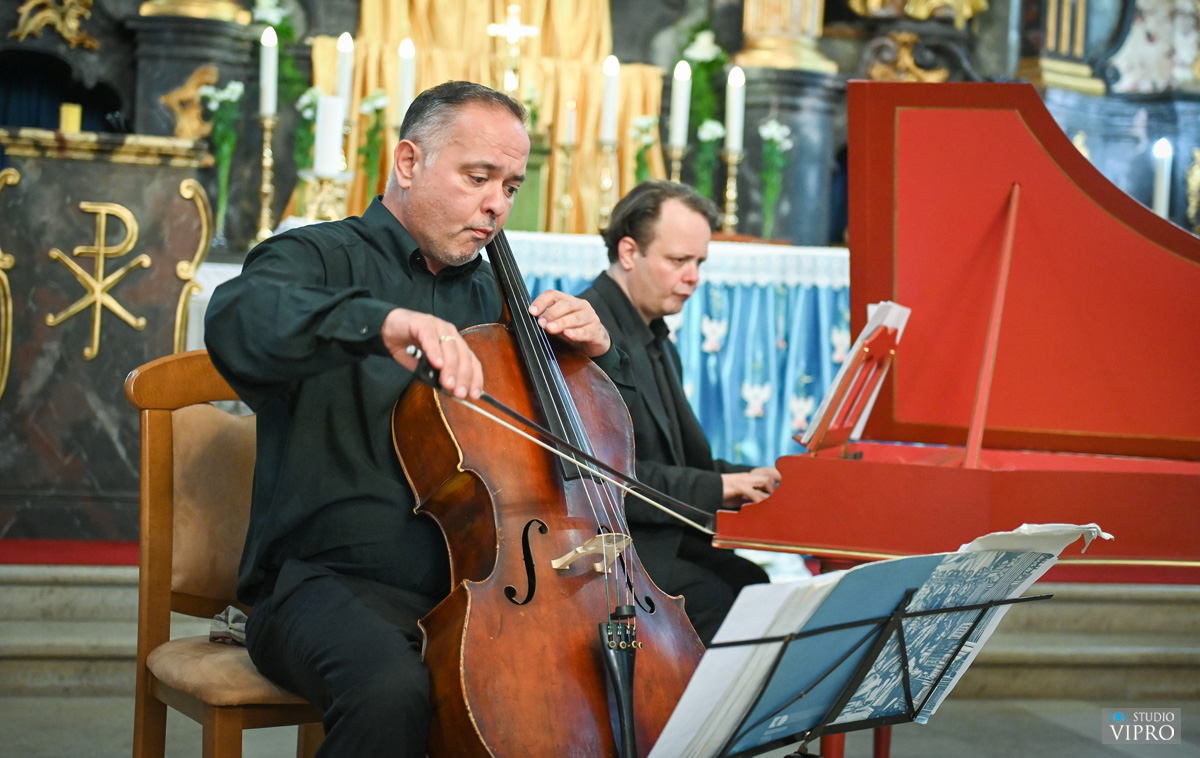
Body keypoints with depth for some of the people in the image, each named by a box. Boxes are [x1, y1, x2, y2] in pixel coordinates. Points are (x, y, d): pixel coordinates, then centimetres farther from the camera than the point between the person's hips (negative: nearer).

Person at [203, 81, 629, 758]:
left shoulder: (492, 295, 21)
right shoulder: (320, 258, 0)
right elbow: (238, 325, -25)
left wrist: (597, 351, 4)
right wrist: (381, 321, -40)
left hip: (475, 586, 5)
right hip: (333, 583, -5)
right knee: (393, 690, -37)